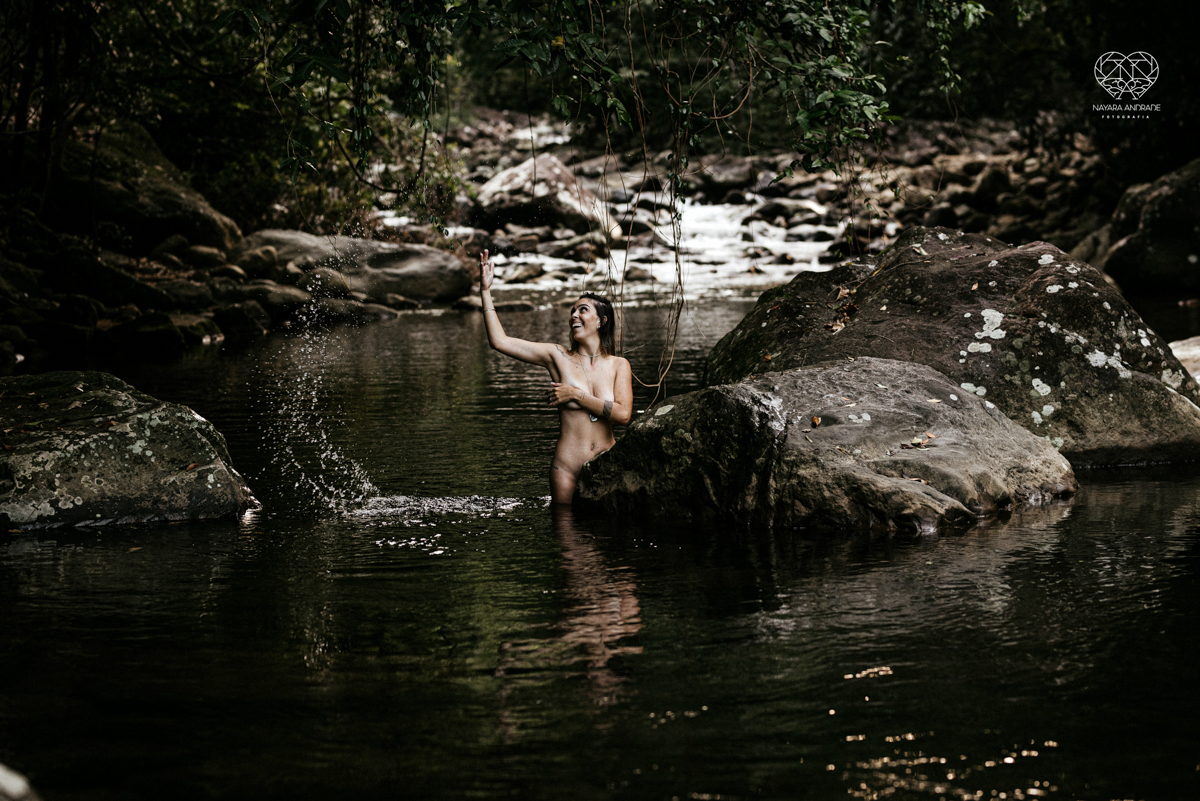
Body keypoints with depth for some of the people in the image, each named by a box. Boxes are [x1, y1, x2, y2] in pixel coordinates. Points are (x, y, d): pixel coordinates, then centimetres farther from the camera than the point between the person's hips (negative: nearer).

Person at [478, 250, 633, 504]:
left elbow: (623, 415, -10)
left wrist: (576, 395, -9)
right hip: (568, 466, -1)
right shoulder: (558, 357, 3)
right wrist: (486, 290, -4)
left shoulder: (618, 365, 5)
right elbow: (499, 341, -2)